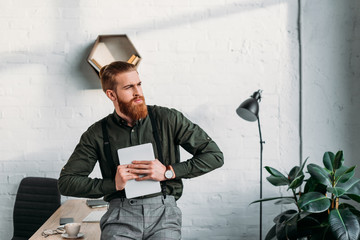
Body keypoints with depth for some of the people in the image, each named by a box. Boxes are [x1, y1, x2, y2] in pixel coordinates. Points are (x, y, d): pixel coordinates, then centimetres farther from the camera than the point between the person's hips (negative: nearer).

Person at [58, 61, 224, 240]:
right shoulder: (97, 134, 8)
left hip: (163, 210, 0)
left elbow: (214, 155, 6)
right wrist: (113, 184, -6)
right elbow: (65, 182, 7)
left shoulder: (168, 119, 6)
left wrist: (169, 172, -5)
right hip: (121, 213, 0)